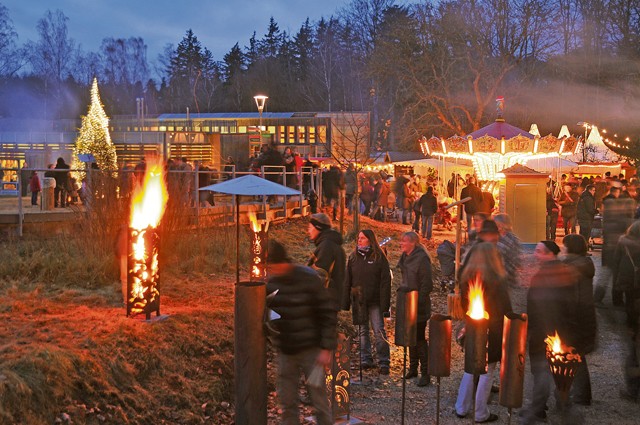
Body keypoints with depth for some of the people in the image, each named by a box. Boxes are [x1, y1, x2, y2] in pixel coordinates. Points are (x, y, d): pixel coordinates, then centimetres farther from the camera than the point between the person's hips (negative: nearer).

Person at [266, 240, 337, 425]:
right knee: (287, 403, 10)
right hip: (284, 351, 4)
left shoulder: (308, 279, -14)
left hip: (310, 349, -4)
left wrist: (327, 348, -13)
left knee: (319, 399, 3)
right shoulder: (269, 282, -2)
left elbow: (328, 313, -10)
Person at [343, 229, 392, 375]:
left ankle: (384, 362, 0)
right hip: (358, 301, 4)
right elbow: (347, 281, 8)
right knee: (362, 331, 9)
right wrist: (345, 303, 3)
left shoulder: (379, 257, -2)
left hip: (374, 302, -3)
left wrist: (385, 305, -11)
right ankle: (366, 359, 17)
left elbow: (385, 282, -5)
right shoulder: (353, 257, 8)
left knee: (379, 331, -6)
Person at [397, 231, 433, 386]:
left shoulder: (422, 258, -15)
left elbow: (427, 284, -17)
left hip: (419, 305, -8)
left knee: (419, 338, -5)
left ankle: (425, 373, 1)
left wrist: (419, 300, -19)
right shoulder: (405, 257, 10)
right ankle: (413, 368, 25)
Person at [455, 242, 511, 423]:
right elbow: (505, 307, -13)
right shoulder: (496, 279, -18)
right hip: (492, 330, -6)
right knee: (487, 371, 4)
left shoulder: (467, 277, -1)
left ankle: (462, 408, 23)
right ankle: (481, 414, 11)